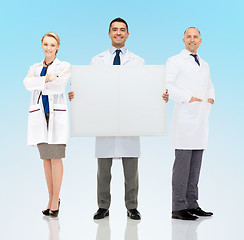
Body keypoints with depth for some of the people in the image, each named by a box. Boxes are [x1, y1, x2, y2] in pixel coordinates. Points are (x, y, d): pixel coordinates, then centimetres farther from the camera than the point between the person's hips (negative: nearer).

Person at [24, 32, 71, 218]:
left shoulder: (64, 67, 4)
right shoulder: (34, 68, 15)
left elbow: (60, 86, -14)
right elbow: (27, 83, -6)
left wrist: (39, 84, -5)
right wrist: (47, 79, -14)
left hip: (57, 114, -4)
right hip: (39, 115, 4)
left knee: (56, 157, -8)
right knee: (46, 158, 6)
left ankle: (55, 201, -4)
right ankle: (52, 199, 14)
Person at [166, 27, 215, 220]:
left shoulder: (204, 65, 22)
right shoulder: (175, 61, 1)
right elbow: (166, 84, -9)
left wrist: (211, 97, 11)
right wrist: (187, 98, -16)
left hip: (201, 119, 7)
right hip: (185, 118, -7)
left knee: (196, 163, 9)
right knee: (183, 162, -8)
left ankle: (192, 204, 16)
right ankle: (178, 207, -4)